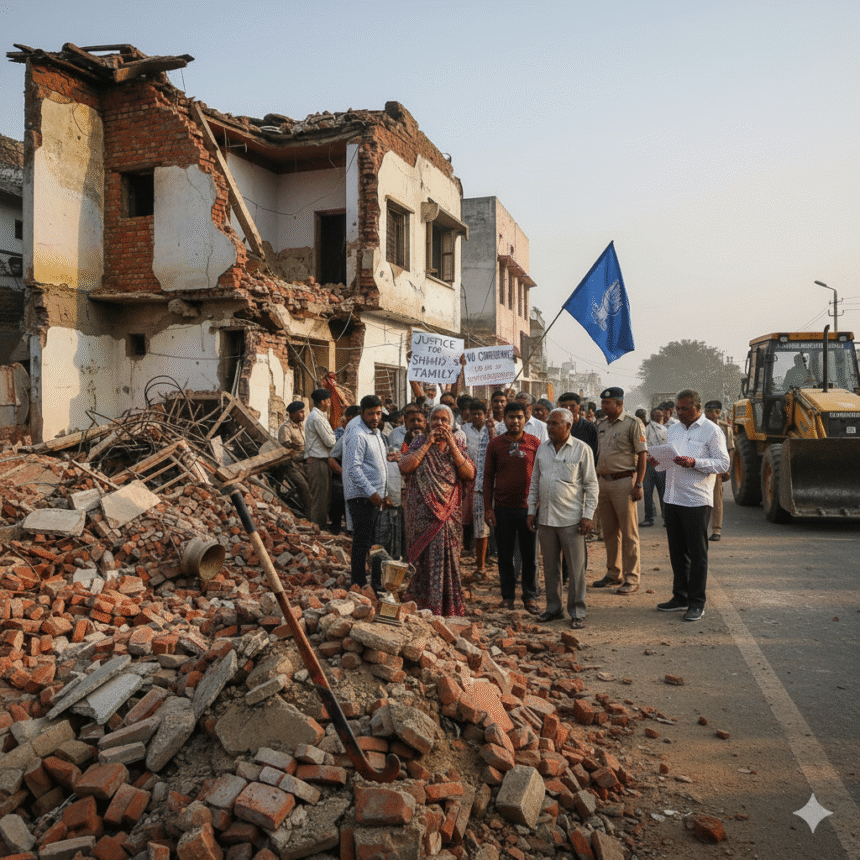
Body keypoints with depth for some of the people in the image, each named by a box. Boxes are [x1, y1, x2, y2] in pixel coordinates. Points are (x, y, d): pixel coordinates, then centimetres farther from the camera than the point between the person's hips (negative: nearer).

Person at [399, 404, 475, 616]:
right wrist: (428, 443, -10)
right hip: (422, 513, -1)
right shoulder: (420, 443, 6)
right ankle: (422, 604, 15)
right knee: (423, 557, 2)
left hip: (448, 513, 1)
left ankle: (448, 605, 14)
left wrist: (451, 445, -11)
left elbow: (470, 474, -8)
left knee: (446, 556, 1)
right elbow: (405, 467, -12)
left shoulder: (458, 445, 8)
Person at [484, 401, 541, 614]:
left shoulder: (535, 443, 2)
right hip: (503, 508, 1)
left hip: (528, 507, 0)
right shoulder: (495, 444, 4)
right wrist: (488, 507, 1)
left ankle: (530, 596, 18)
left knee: (530, 554, 6)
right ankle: (508, 596, 20)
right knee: (505, 555, 8)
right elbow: (488, 476, 6)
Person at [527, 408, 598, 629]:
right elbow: (535, 482, 17)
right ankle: (553, 608, 24)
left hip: (571, 519, -5)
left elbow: (591, 485, -3)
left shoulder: (582, 449, -4)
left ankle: (577, 612, 11)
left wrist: (588, 515, -9)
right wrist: (531, 510, 11)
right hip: (545, 518, 5)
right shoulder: (543, 449, 10)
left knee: (576, 568, 1)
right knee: (550, 566, 12)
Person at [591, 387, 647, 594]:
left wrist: (638, 484, -15)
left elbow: (642, 455, -9)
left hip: (624, 481, -7)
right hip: (603, 481, 7)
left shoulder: (632, 424, -6)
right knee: (609, 531, 12)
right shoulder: (601, 424, 14)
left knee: (628, 532, -2)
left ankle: (631, 579, 4)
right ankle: (613, 574, 23)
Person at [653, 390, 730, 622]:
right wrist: (658, 462, -1)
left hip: (697, 501, -6)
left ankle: (697, 603, 7)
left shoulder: (711, 431, -3)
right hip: (673, 498, 6)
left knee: (697, 553, -1)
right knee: (677, 551, 12)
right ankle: (680, 597, 22)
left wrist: (694, 462, -21)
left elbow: (723, 464, -9)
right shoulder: (674, 430, 16)